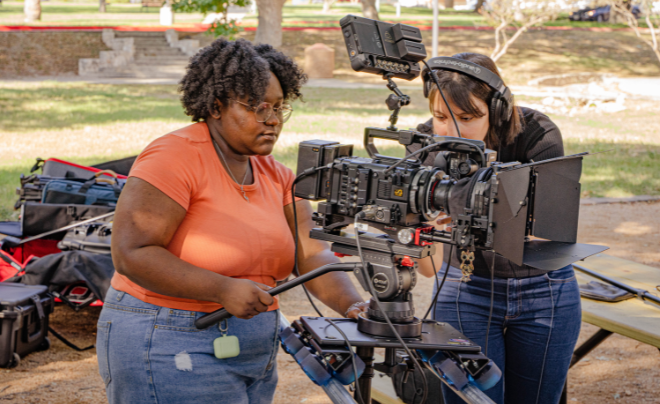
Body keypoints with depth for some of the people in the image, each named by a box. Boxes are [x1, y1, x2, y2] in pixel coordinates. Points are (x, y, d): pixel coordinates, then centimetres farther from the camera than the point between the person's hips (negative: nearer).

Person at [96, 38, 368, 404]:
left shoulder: (275, 177, 9)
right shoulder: (176, 157, -14)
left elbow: (312, 253, 2)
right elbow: (130, 253, -21)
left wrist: (352, 306, -17)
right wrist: (223, 290, -27)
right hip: (171, 351, -8)